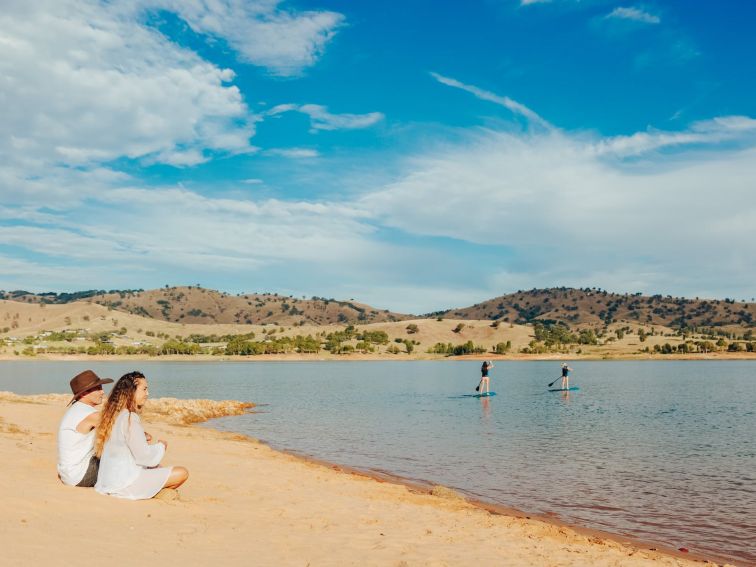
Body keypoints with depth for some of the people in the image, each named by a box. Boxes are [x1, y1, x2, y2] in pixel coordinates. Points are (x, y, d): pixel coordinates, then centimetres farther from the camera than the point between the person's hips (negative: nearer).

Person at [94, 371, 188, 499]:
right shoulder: (130, 418, -19)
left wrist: (144, 439, 12)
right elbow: (145, 457, -18)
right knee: (182, 473, -9)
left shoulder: (114, 414, 8)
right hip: (126, 483, -10)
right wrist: (161, 446, -1)